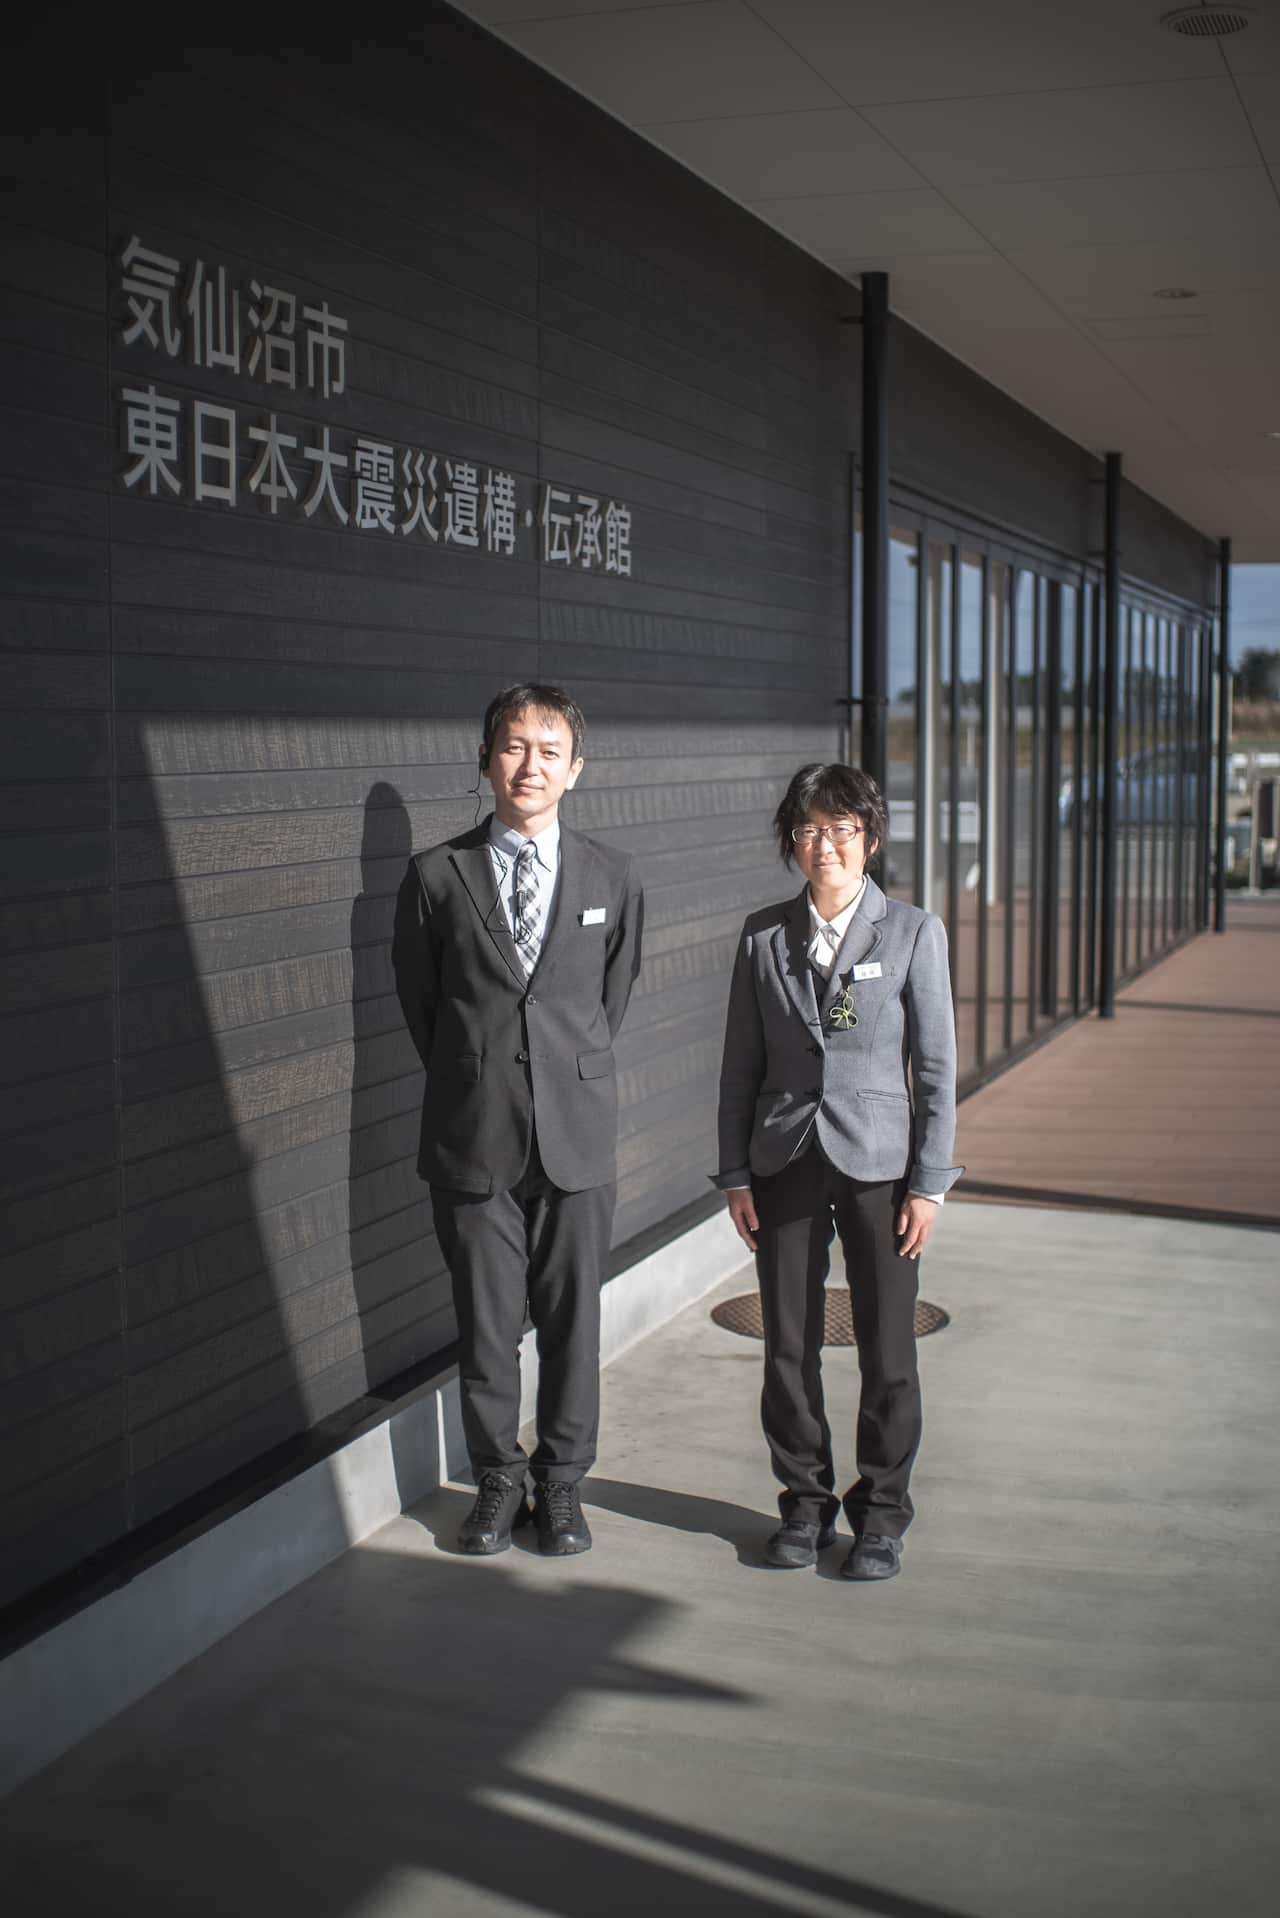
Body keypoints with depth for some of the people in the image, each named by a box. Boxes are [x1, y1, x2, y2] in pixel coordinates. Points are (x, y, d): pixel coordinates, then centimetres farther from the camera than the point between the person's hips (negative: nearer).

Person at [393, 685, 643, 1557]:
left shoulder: (611, 875, 3)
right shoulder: (438, 875, -1)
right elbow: (418, 996, 8)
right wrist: (468, 1078, 10)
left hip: (578, 1133, 1)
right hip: (473, 1135, -1)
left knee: (573, 1319, 8)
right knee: (485, 1322, 8)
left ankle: (562, 1483, 25)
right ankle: (499, 1480, 25)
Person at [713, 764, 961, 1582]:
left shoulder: (914, 932, -3)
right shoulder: (765, 935, 3)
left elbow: (937, 1065, -3)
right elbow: (741, 1063, 7)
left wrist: (929, 1183, -6)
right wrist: (735, 1175, 3)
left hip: (879, 1162, -2)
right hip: (786, 1162, 2)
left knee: (887, 1350, 4)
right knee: (789, 1346, 8)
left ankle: (881, 1512, 20)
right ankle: (806, 1501, 25)